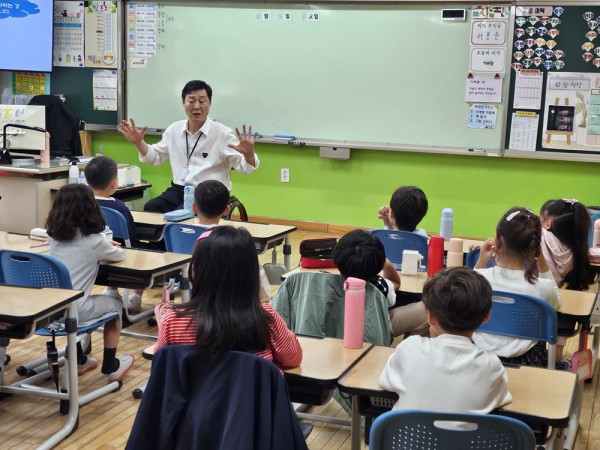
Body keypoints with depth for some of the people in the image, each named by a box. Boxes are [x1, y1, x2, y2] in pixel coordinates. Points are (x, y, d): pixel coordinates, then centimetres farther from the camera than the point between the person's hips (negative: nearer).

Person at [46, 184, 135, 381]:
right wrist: (105, 248, 30)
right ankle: (110, 366, 24)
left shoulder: (54, 236, 6)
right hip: (74, 310, -5)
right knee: (115, 303, 20)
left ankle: (78, 360, 42)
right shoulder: (93, 240, -8)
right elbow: (119, 255, 11)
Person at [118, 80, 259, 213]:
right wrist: (138, 142, 11)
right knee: (151, 208, -24)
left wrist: (248, 154, -30)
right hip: (179, 190, 5)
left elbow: (244, 166, -8)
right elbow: (155, 157, 28)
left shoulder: (223, 133, -3)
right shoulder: (174, 130, 12)